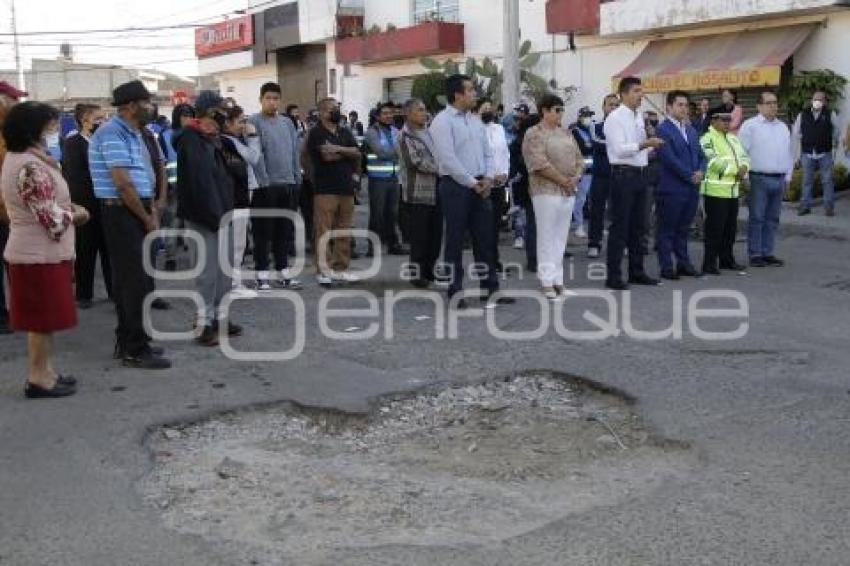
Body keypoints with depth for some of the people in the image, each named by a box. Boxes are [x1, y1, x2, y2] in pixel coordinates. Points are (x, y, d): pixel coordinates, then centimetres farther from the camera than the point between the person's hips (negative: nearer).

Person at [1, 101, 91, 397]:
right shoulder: (30, 167, -22)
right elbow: (52, 218, -24)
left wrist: (68, 207, 5)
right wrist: (76, 214, -6)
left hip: (35, 251, 10)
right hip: (41, 254, -10)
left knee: (42, 318, 17)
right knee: (43, 318, 0)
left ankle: (44, 371, 26)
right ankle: (39, 378, 10)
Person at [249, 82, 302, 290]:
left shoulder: (287, 123, 13)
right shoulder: (254, 122, -5)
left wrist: (297, 179, 9)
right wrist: (264, 181, -17)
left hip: (288, 184, 6)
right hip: (266, 186, -5)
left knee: (285, 230, 11)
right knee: (263, 231, 1)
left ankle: (283, 270, 20)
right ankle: (262, 274, 7)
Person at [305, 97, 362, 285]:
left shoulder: (346, 133, 18)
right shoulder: (316, 133, -2)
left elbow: (357, 153, 4)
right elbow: (327, 156, -15)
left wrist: (338, 149, -11)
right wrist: (348, 153, 1)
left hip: (346, 187, 6)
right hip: (325, 189, -6)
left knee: (344, 231, 7)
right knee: (323, 231, -6)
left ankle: (340, 268, 14)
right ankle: (323, 270, -2)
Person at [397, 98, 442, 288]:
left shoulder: (429, 132, 17)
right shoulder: (405, 136, -7)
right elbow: (417, 162, -16)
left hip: (435, 191, 7)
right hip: (418, 192, -7)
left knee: (436, 234, 9)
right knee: (419, 235, -2)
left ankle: (430, 269, 21)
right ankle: (417, 273, 8)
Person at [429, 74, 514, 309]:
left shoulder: (476, 122, 15)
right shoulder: (443, 121, -9)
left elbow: (487, 153, 17)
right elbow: (448, 159, -16)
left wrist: (488, 178, -1)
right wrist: (472, 183, -14)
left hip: (480, 187, 7)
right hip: (456, 186, -7)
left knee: (485, 239, 8)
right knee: (455, 241, 1)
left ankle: (490, 289, 15)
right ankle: (455, 292, 8)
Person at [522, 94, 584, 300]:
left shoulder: (565, 133, 17)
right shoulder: (535, 134, -6)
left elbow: (579, 158, 16)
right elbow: (540, 164, -16)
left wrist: (576, 178, -3)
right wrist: (563, 180, -14)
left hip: (568, 192, 7)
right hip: (546, 191, -7)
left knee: (561, 237, 8)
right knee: (546, 236, -4)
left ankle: (558, 279, 13)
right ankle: (547, 281, 0)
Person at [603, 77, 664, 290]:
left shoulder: (639, 117, 14)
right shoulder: (615, 118, -11)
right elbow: (620, 150, -20)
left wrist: (650, 148, 4)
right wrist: (645, 144, -27)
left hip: (640, 174, 8)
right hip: (623, 174, -8)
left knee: (638, 226, 14)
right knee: (620, 226, -4)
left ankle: (636, 271, 24)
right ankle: (613, 276, 2)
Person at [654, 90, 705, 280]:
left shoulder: (691, 129, 16)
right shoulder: (663, 129, -10)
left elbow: (700, 155, 18)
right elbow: (669, 159, -17)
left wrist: (700, 172, -3)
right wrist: (690, 176, -13)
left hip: (691, 188, 7)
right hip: (672, 188, -7)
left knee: (683, 229, 14)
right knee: (667, 229, 2)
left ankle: (683, 263, 22)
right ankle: (667, 267, 7)